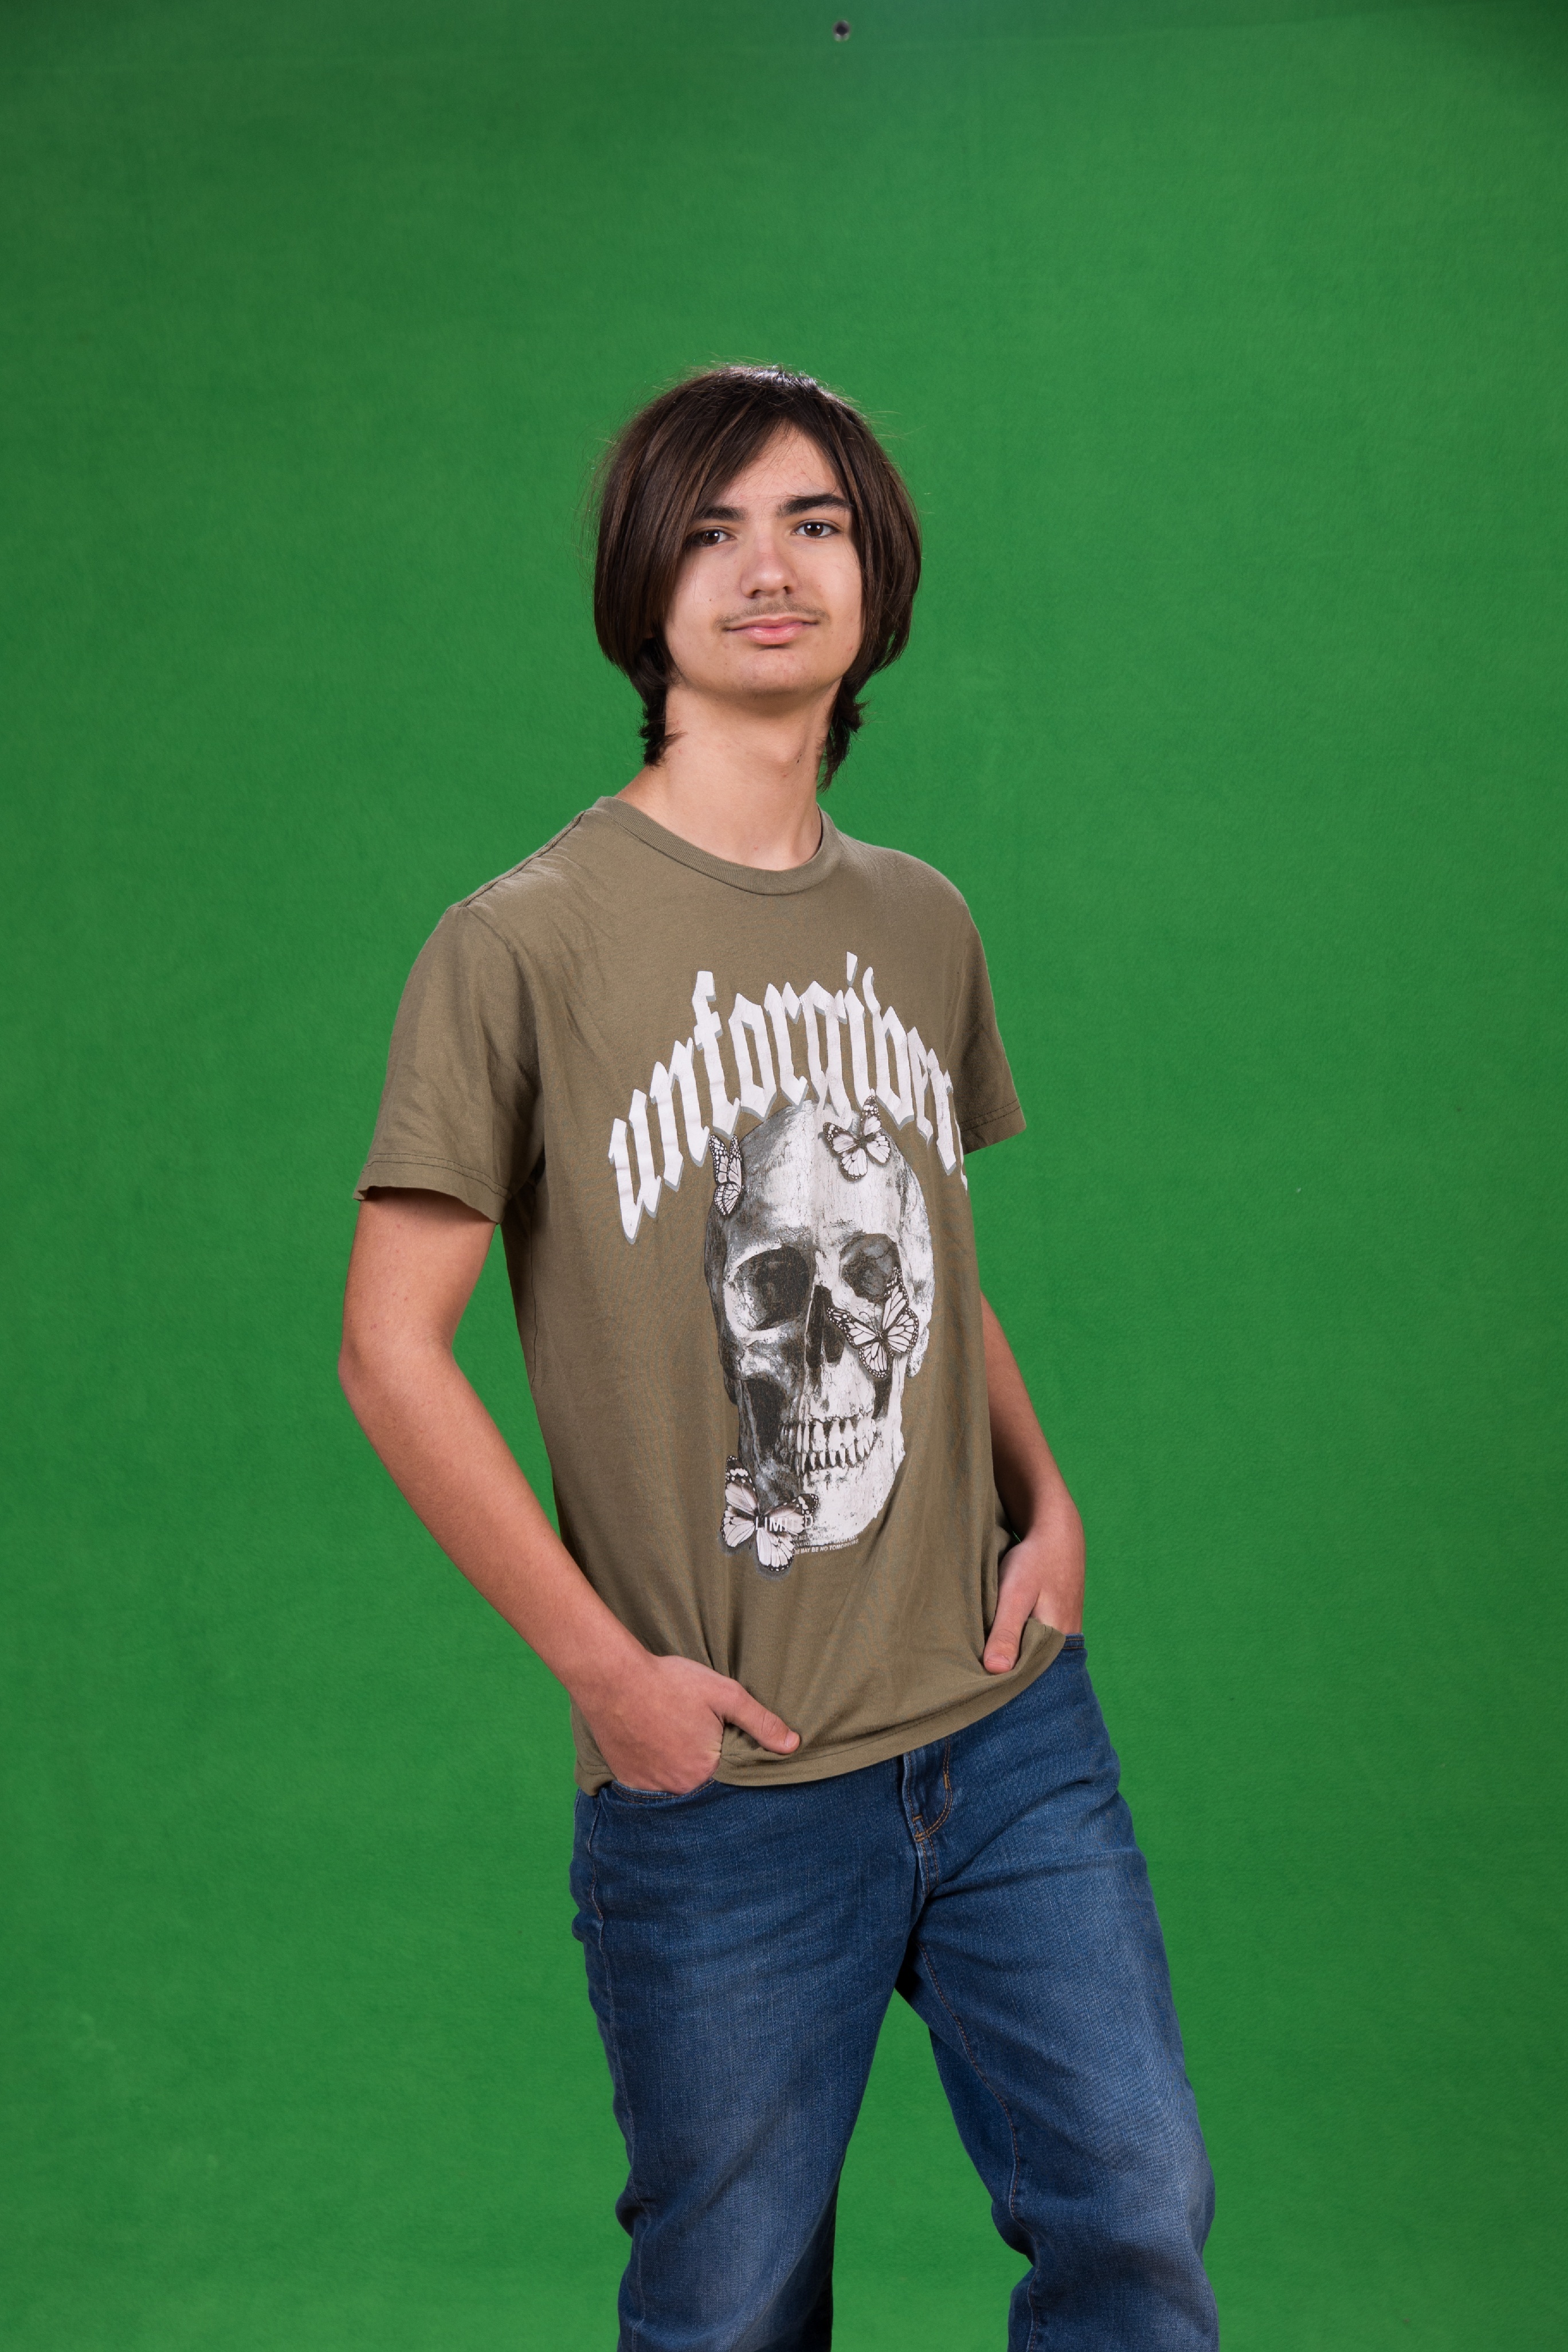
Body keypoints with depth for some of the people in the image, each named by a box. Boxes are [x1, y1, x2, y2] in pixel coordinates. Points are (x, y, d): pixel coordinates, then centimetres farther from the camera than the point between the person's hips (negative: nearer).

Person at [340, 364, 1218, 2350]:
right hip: (721, 1782, -4)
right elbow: (391, 1351, -9)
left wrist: (1048, 1498, 4)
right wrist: (605, 1667, -12)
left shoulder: (922, 926, 8)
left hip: (1011, 1726, 5)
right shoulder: (525, 944, -10)